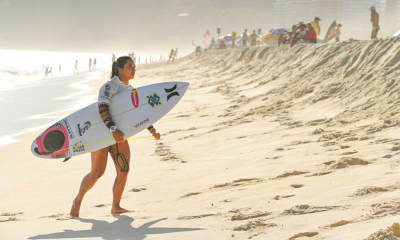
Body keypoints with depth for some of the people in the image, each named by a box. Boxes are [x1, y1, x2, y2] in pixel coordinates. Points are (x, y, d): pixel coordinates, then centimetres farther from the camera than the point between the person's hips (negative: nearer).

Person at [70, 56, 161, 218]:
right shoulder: (109, 86, -14)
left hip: (119, 135, 7)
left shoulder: (131, 91, 10)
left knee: (124, 171, -7)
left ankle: (116, 206, 4)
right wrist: (113, 129, -38)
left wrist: (152, 130, 16)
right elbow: (102, 109, -27)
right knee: (97, 173, -9)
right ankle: (78, 201, 11)